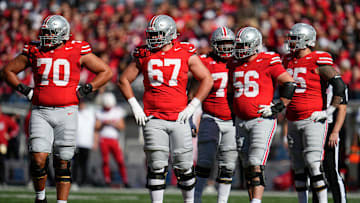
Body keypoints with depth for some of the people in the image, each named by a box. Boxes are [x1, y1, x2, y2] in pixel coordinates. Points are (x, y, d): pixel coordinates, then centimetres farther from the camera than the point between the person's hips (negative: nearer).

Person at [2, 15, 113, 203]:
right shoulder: (34, 52, 5)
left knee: (62, 163, 2)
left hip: (66, 111, -1)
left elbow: (106, 72, 8)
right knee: (38, 159, -10)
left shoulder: (78, 52, 0)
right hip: (40, 112, 1)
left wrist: (84, 90, 0)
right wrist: (24, 90, 5)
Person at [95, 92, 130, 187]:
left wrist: (114, 123, -10)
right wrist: (103, 123, -10)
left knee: (120, 161, -7)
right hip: (104, 139, 0)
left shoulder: (118, 112, 8)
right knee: (105, 161, -4)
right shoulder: (100, 113, 8)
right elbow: (97, 128, 6)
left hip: (114, 139, 0)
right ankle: (107, 181, 1)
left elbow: (122, 127, 6)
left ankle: (125, 180, -1)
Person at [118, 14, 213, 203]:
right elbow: (124, 80, 15)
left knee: (184, 166, 2)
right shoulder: (144, 55, 6)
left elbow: (207, 80, 6)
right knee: (157, 166, -4)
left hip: (179, 118, -1)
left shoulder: (186, 54, 2)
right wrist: (135, 107, 5)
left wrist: (191, 107, -1)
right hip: (153, 120, 1)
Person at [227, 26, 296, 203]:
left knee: (256, 165, -16)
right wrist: (233, 110, 21)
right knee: (247, 167, 10)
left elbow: (290, 85, -9)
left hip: (262, 120, -7)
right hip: (240, 122, 7)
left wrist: (278, 107, -10)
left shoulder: (268, 63, -10)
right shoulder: (234, 65, 11)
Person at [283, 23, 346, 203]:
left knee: (313, 164, -15)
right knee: (298, 168, 9)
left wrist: (329, 111, -14)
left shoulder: (318, 62, -9)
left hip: (313, 121, -7)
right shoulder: (288, 60, 12)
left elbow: (340, 86, -13)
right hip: (293, 121, 7)